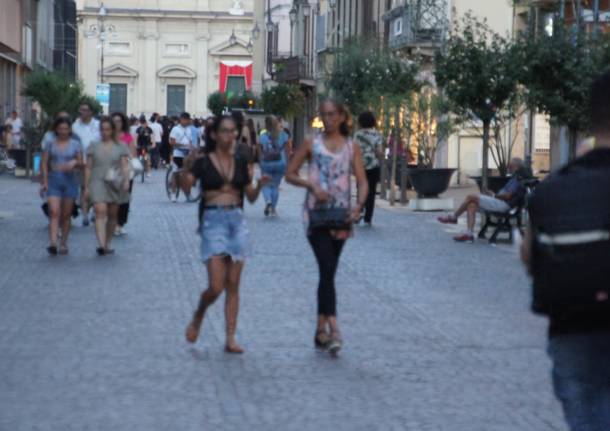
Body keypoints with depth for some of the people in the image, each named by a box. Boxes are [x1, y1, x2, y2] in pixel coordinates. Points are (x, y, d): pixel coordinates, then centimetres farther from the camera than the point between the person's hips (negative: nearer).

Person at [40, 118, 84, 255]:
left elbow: (81, 164, 5)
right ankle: (53, 243, -25)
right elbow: (44, 163, 4)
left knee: (66, 214, 6)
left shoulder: (75, 144, 5)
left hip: (70, 179, 1)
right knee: (54, 212, -15)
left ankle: (64, 244, 17)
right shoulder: (50, 143, 4)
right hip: (54, 179, -1)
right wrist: (44, 181, -3)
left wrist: (74, 163, -17)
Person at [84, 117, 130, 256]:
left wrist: (126, 181, -12)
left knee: (112, 215, 7)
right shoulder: (94, 146, 10)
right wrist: (86, 186, 5)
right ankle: (101, 244, -28)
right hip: (98, 182, -1)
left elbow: (125, 165, 3)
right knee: (100, 212, -18)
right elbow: (88, 167, 10)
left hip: (115, 184, 1)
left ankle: (108, 244, 20)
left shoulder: (120, 147, 9)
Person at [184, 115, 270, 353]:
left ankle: (231, 338, 7)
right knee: (216, 286, -10)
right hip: (213, 221, -4)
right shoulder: (203, 163, -2)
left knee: (233, 285, 4)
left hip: (237, 221, 4)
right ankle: (197, 317, 20)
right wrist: (185, 170, -26)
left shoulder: (240, 163, 9)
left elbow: (251, 197, 11)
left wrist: (259, 184, -8)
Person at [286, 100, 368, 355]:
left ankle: (321, 329, 20)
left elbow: (362, 182, 2)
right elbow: (290, 174, 7)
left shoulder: (352, 148, 8)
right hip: (316, 213, -3)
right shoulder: (311, 144, 4)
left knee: (328, 272, 10)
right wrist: (311, 185, -10)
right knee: (327, 270, -16)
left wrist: (359, 205, -16)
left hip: (341, 215, 3)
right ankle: (333, 329, -25)